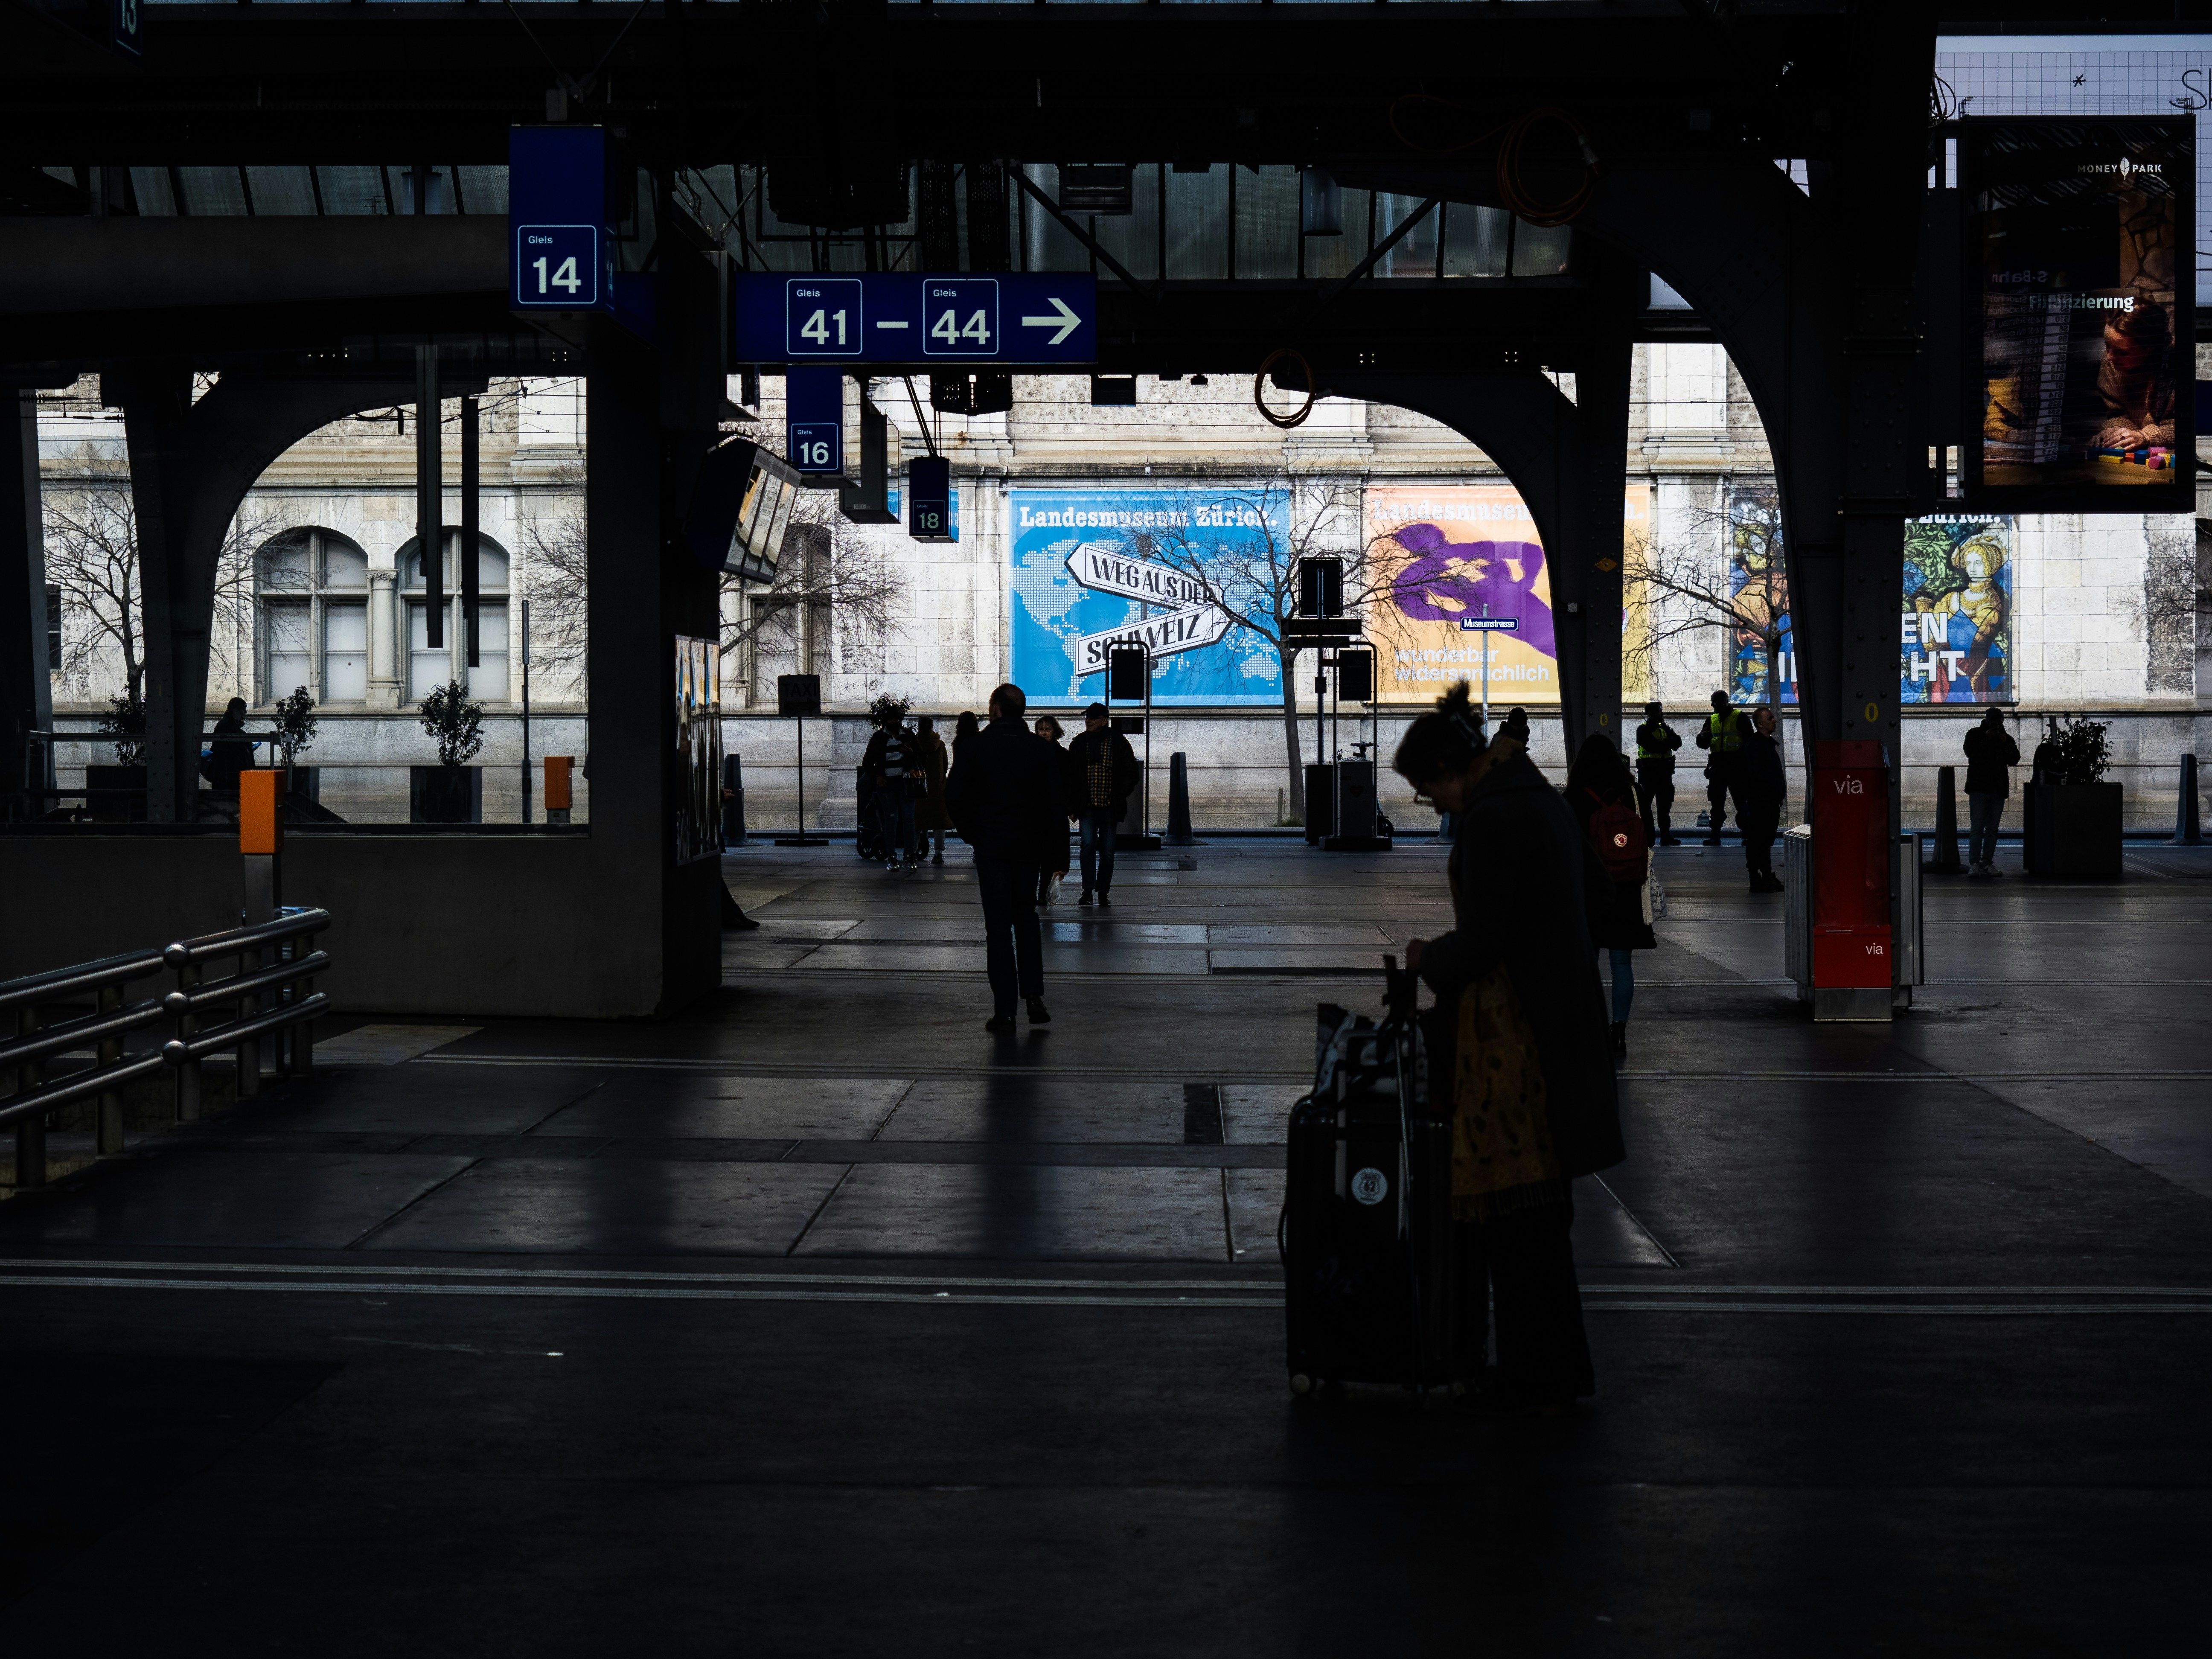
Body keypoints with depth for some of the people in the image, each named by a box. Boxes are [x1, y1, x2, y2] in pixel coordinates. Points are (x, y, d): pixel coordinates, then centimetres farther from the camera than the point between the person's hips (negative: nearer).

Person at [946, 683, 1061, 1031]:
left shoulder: (972, 747, -8)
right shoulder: (1041, 748, 0)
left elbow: (954, 796, -8)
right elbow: (1054, 802, 1)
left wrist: (971, 834, 6)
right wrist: (1055, 848, 8)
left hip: (991, 847, -3)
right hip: (1030, 846, 3)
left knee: (998, 926, 1)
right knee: (1026, 918, 17)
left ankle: (1004, 1011, 0)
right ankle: (1034, 997, 7)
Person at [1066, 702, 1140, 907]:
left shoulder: (1119, 743, 1)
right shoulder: (1079, 744, 5)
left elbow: (1131, 774, 6)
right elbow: (1070, 777, 10)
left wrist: (1120, 797, -4)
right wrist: (1073, 806, 4)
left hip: (1110, 808, 0)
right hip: (1088, 807, 0)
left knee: (1107, 851, 5)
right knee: (1088, 845, -15)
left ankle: (1103, 892, 15)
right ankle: (1088, 891, -15)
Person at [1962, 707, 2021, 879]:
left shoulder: (2006, 738, 14)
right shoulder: (1975, 735, 5)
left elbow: (2014, 760, 5)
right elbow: (1971, 753, -10)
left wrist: (2006, 744, -8)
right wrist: (1986, 740, -14)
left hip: (1998, 790, 4)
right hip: (1979, 787, -4)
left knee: (1992, 829, 5)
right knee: (1977, 827, -11)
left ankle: (1987, 863, 7)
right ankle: (1974, 864, -15)